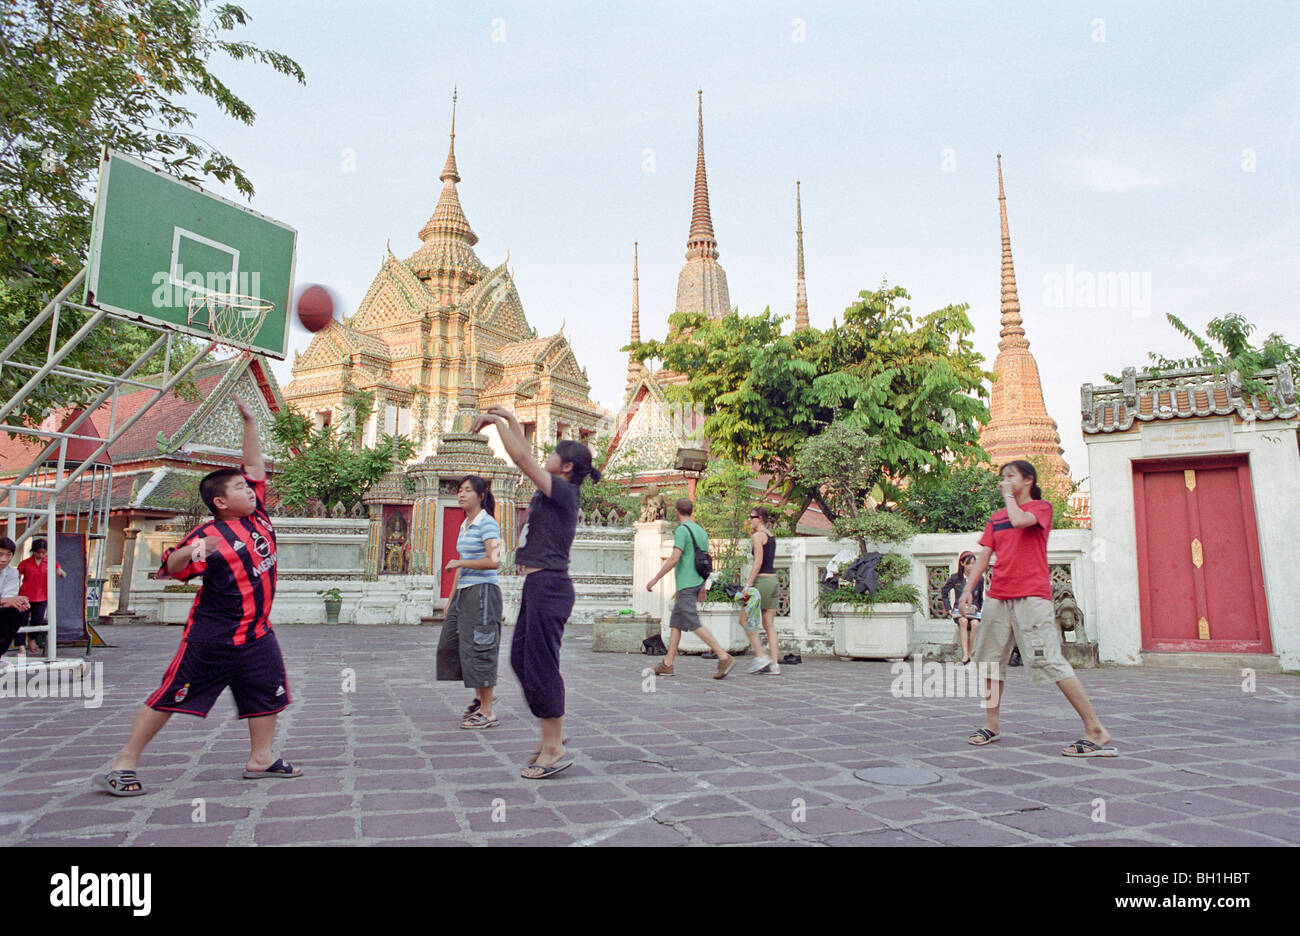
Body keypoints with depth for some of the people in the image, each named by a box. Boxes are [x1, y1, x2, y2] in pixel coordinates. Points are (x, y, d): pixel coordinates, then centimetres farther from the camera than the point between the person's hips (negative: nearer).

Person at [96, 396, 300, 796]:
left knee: (268, 692, 11)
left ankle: (260, 759, 24)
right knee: (171, 697, 1)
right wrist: (189, 552, -40)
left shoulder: (258, 516, 4)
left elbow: (254, 467, 11)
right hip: (212, 637, -7)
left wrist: (249, 422, 8)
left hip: (257, 634, 7)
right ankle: (124, 764, 12)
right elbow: (169, 569, -19)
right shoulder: (209, 535, -14)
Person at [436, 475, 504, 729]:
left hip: (482, 592, -9)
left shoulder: (487, 523, -10)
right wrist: (451, 599, 22)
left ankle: (487, 712, 2)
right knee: (450, 644, 11)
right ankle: (481, 696, 28)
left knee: (478, 649, -7)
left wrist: (459, 563, -13)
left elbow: (494, 561, -21)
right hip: (464, 593, 9)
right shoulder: (465, 525, 16)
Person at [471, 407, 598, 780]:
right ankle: (552, 734, 23)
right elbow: (526, 457, 25)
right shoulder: (554, 492, 14)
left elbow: (521, 457, -14)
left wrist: (497, 422, -2)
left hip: (548, 586, -10)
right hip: (537, 586, 10)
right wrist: (508, 419, 27)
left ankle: (554, 749, 4)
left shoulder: (563, 491, -11)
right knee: (520, 659, 15)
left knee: (540, 665, -5)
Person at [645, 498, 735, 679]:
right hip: (696, 583, 9)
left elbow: (674, 559, -20)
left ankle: (724, 657, -15)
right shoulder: (701, 531, 14)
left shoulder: (682, 530, -12)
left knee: (694, 624, -9)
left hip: (685, 585, -9)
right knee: (675, 623, 12)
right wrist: (703, 587, 25)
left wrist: (655, 579, -13)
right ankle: (667, 664, 13)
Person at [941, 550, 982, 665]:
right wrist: (949, 609, 7)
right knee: (963, 621, -35)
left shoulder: (979, 579, 6)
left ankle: (970, 653, -23)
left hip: (973, 612, 1)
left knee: (975, 623, -33)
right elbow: (944, 592, 13)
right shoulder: (955, 578, 2)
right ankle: (965, 654, -37)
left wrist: (977, 608, 9)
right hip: (959, 611, -1)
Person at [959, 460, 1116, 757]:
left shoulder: (1041, 507, 3)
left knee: (1049, 661, -13)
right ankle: (991, 726, 20)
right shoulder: (995, 518, 19)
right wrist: (968, 588, 1)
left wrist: (1008, 495, -3)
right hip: (998, 596, 7)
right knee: (989, 659, 8)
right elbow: (984, 555, 13)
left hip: (1031, 596, -7)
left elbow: (1019, 520, -20)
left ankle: (1097, 732, -8)